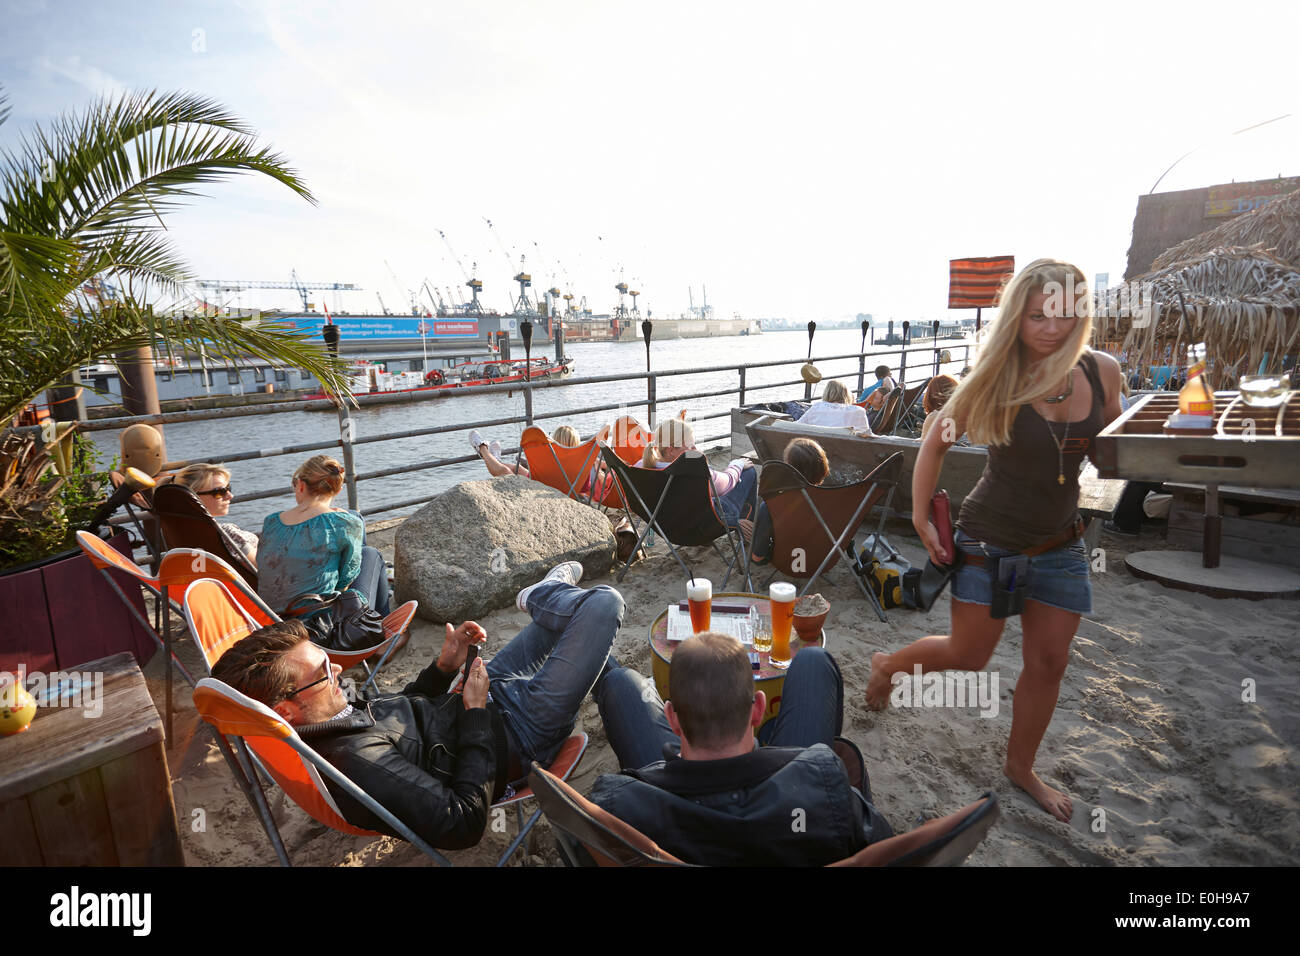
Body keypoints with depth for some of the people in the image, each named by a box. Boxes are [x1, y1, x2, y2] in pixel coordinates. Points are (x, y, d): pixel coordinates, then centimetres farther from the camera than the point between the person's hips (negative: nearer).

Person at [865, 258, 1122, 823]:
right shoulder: (996, 379, -16)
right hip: (989, 541, -4)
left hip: (1060, 544, 5)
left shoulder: (1102, 372, -5)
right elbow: (936, 443, -7)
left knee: (1048, 663, 13)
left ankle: (1020, 767, 36)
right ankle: (887, 665, 36)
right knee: (968, 657, 6)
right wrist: (921, 521, -10)